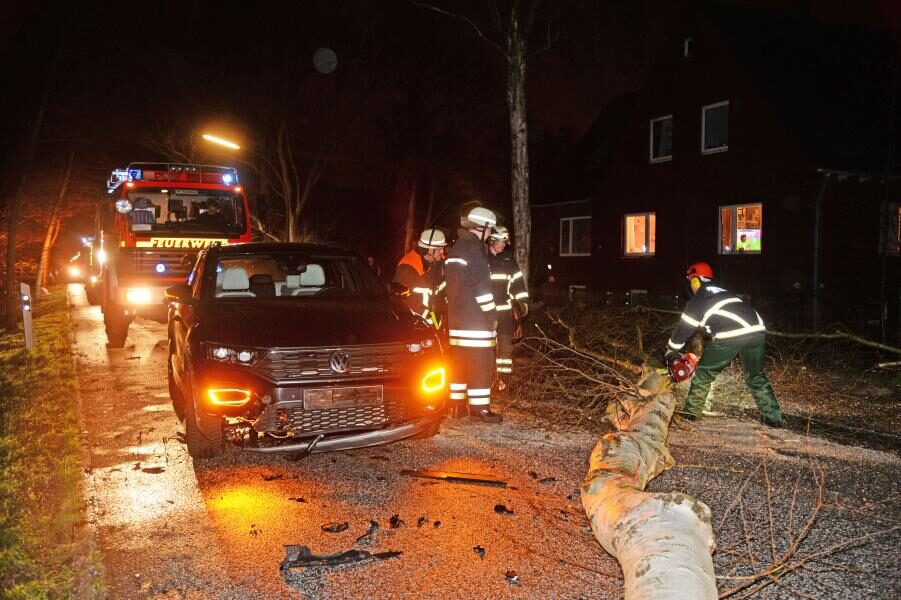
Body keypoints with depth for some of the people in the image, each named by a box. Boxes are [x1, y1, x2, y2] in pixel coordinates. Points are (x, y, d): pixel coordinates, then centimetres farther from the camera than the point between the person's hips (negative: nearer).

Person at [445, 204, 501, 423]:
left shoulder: (455, 249, 17)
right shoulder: (473, 248, -13)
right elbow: (481, 286, -17)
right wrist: (492, 314, -11)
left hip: (457, 317, 9)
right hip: (475, 318, -9)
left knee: (459, 361, 12)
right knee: (481, 364, -5)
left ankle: (457, 404, 17)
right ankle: (480, 407, -3)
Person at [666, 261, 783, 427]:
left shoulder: (698, 299, 13)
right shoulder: (723, 292, 33)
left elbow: (684, 328, 19)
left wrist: (671, 350, 34)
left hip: (731, 335, -6)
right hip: (757, 330, 7)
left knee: (704, 372, 11)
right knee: (755, 376, 23)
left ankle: (691, 413, 14)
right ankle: (774, 418, 17)